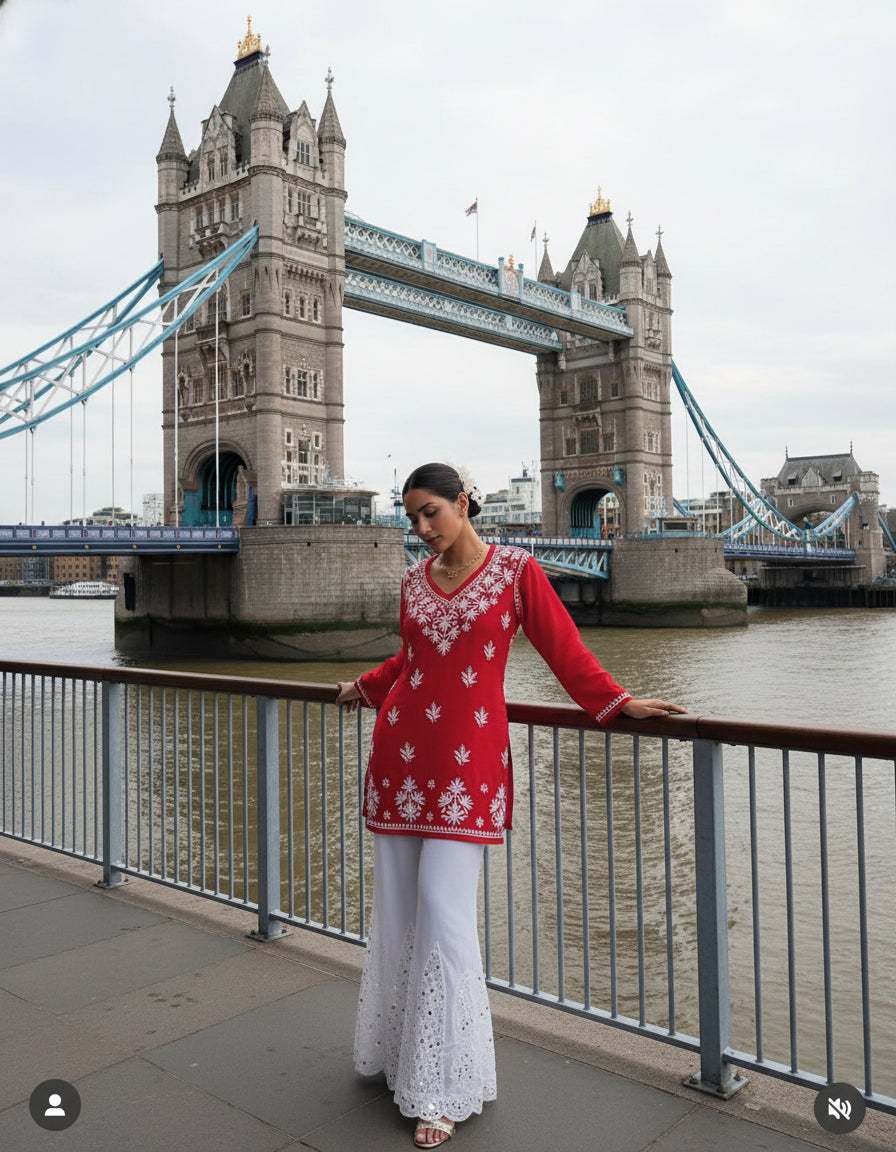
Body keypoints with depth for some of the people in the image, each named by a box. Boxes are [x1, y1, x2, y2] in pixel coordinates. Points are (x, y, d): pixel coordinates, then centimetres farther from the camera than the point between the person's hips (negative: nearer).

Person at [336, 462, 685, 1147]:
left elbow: (564, 648, 0)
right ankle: (397, 1052, 29)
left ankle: (444, 1090, 9)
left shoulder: (515, 570, -2)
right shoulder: (414, 581, 11)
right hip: (401, 753, 5)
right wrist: (367, 687, 38)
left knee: (444, 917, -6)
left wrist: (618, 702, -7)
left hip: (469, 757, -4)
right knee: (398, 911, 9)